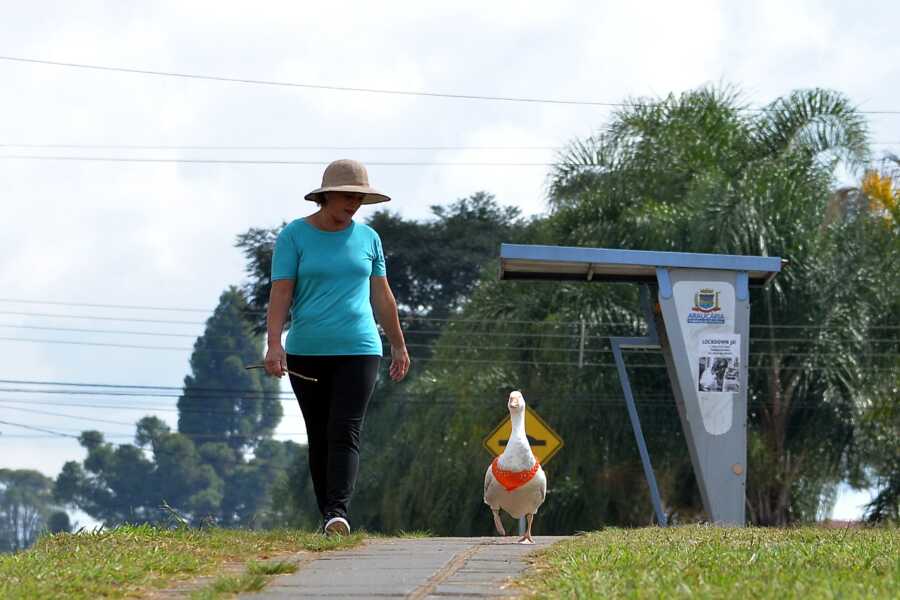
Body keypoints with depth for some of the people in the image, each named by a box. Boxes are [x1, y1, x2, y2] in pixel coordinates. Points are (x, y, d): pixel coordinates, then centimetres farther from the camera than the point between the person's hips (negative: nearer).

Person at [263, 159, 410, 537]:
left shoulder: (367, 238, 9)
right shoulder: (294, 236, -1)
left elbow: (382, 296, 16)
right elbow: (280, 294, -7)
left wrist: (399, 347, 19)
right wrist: (274, 345, -19)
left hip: (358, 350, 1)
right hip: (307, 353, -1)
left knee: (345, 433, -14)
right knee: (319, 436, 5)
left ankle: (338, 513, -24)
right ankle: (328, 517, 14)